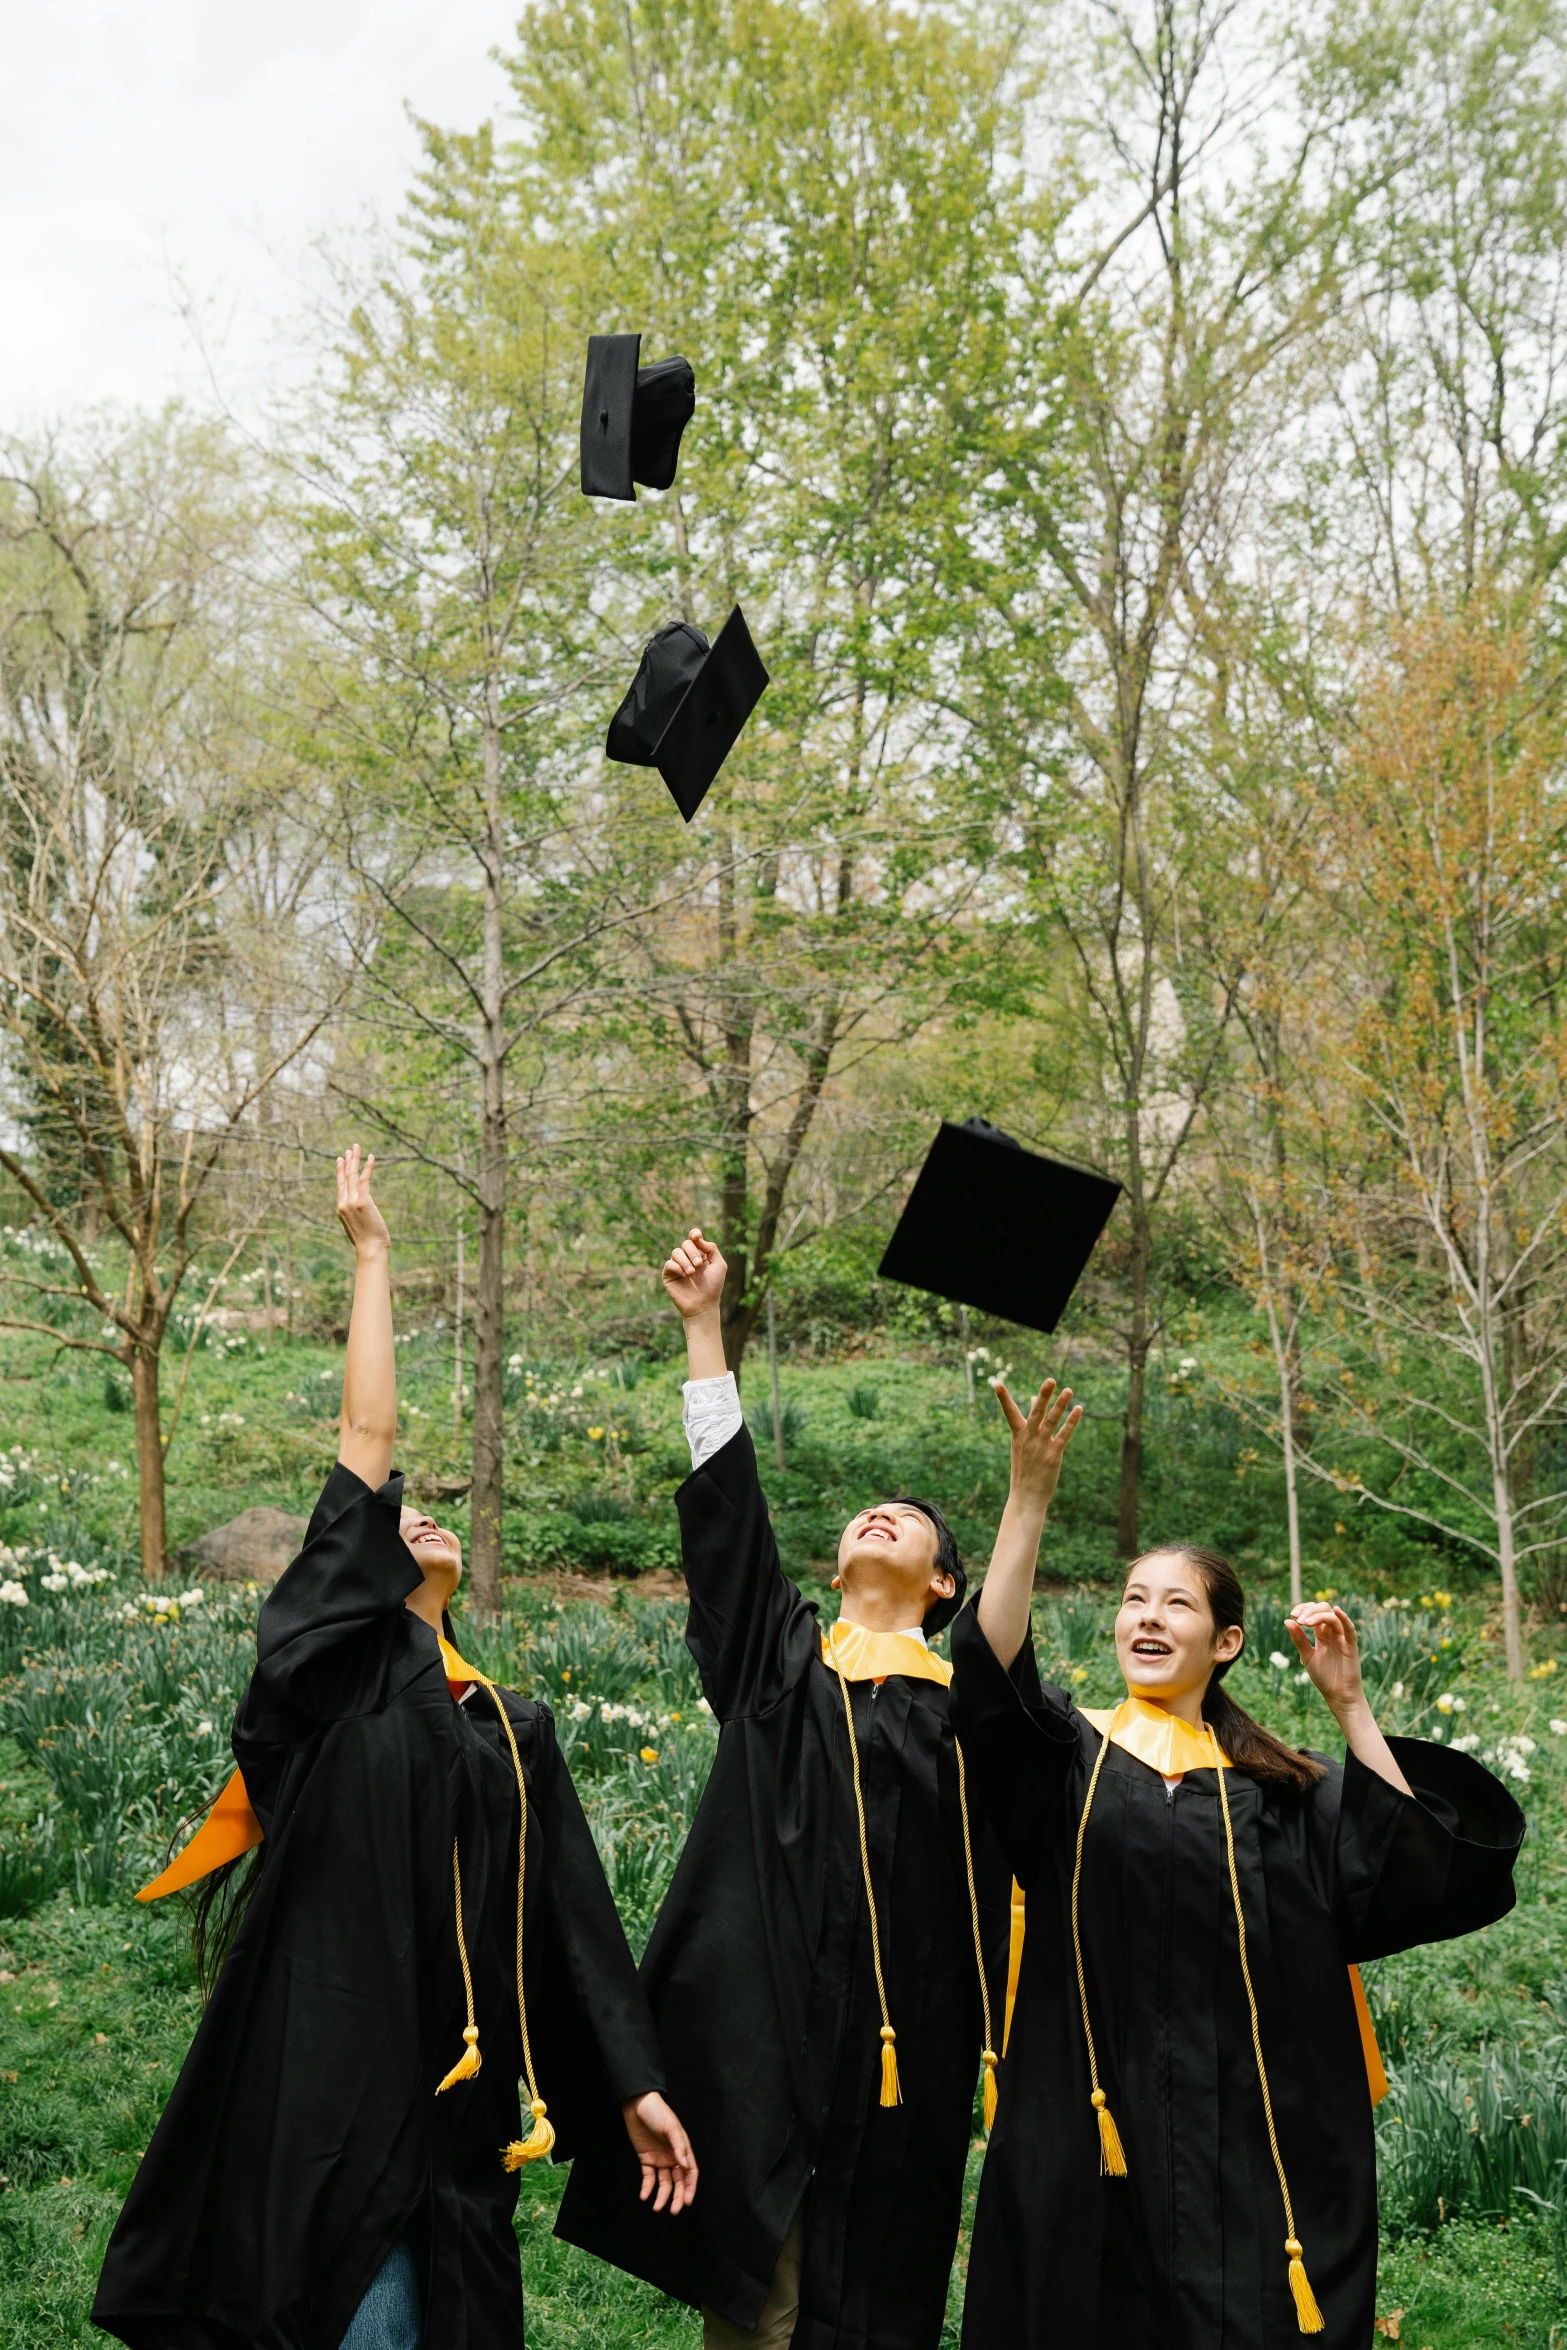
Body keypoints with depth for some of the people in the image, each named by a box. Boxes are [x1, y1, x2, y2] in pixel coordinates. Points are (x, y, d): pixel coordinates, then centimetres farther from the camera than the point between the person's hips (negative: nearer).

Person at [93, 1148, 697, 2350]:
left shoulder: (516, 1724, 16)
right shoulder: (336, 1666, 2)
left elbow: (576, 1910, 14)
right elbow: (367, 1442, -3)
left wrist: (637, 2085, 8)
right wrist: (372, 1254, 2)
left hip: (460, 2109, 5)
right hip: (337, 2086, -5)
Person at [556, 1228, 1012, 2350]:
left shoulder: (962, 1696, 7)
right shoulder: (780, 1652, 11)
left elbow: (998, 1877, 4)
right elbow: (724, 1500, 3)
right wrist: (704, 1324, -2)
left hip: (906, 2030, 0)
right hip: (765, 2007, 0)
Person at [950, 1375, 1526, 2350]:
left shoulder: (1285, 1790, 11)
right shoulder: (1071, 1756, 6)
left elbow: (1416, 1874, -1)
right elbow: (991, 1676, -14)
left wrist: (1350, 1704, -3)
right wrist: (1030, 1498, -23)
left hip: (1252, 2146, 1)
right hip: (1092, 2142, -1)